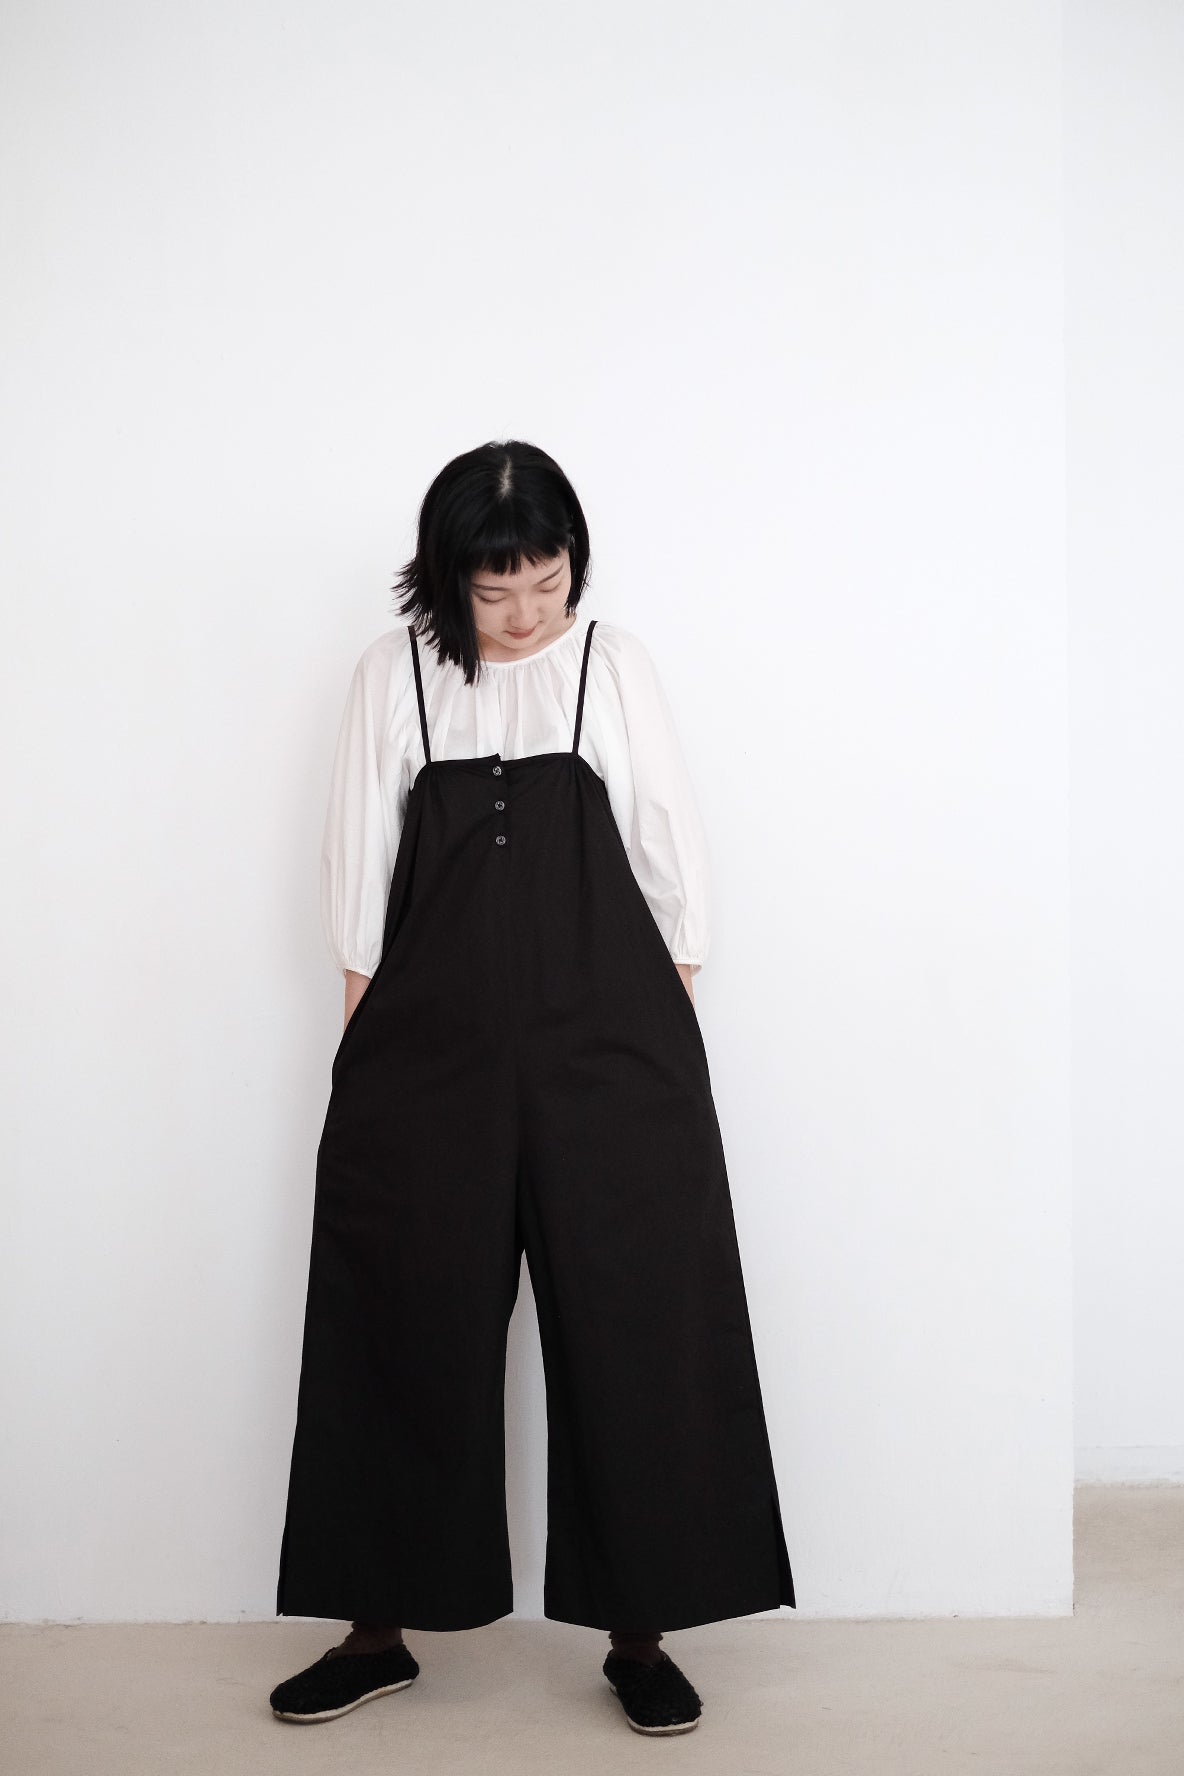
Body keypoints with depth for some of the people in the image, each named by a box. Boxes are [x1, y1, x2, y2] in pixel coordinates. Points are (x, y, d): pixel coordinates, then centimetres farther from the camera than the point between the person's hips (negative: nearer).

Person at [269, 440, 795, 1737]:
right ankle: (380, 1628, 22)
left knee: (632, 1326, 2)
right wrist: (365, 1025, 4)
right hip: (430, 1048, 1)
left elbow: (668, 839, 6)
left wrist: (674, 1008, 3)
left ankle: (639, 1632, 16)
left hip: (607, 1046, 0)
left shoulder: (615, 663, 4)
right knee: (410, 1327, 7)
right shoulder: (394, 673, 3)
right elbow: (360, 851, 6)